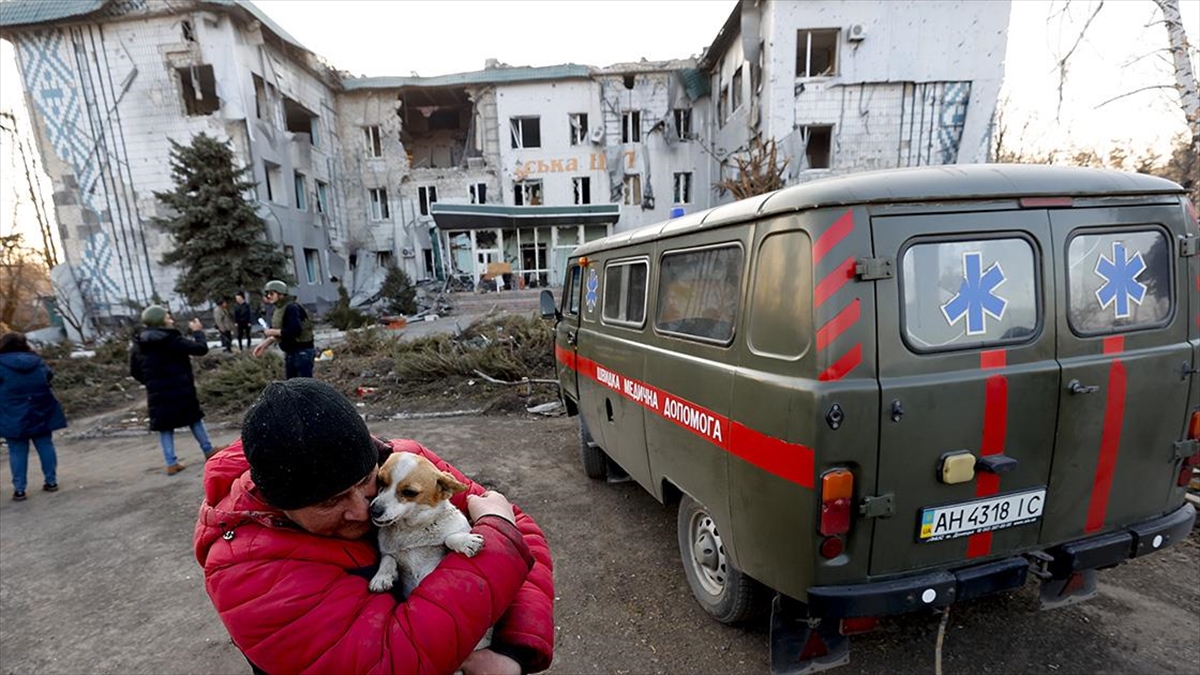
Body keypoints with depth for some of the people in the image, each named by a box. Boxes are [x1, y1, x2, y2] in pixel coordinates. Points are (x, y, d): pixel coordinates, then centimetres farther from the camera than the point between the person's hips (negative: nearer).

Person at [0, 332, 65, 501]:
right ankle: (51, 481, 16)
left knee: (17, 452, 3)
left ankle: (19, 489, 6)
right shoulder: (36, 360, 1)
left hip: (14, 417, -3)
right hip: (40, 413, 3)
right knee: (45, 446, 11)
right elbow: (49, 376, 14)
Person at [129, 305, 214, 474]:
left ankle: (171, 464, 13)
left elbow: (134, 371, 11)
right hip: (181, 390, -4)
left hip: (157, 394, 4)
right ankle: (208, 451, 23)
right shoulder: (172, 339, -14)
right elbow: (201, 349, -15)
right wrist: (198, 331, 1)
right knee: (195, 420, 14)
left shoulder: (138, 345, 4)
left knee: (165, 428, 12)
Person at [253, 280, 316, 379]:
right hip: (289, 353, 10)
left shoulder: (291, 308, -16)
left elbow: (294, 330, -27)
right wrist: (265, 343, 7)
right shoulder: (278, 309, 13)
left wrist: (273, 332, -17)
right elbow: (280, 334, 19)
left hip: (302, 352, -10)